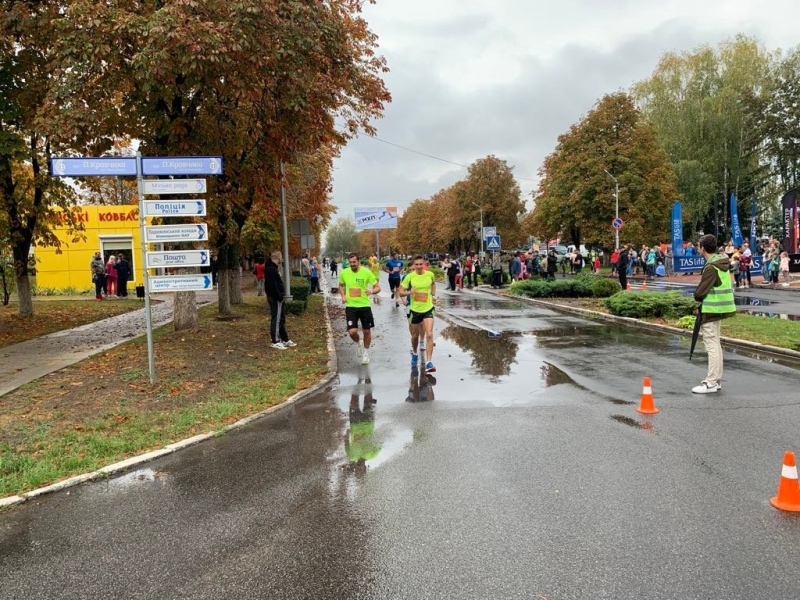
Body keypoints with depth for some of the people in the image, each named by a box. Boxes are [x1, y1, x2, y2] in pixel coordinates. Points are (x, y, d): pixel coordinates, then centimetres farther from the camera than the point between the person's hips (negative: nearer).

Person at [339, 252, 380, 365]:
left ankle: (366, 353, 33)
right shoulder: (344, 273, -3)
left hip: (365, 306, -1)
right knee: (352, 332, -11)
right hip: (351, 306, 1)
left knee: (367, 331, 9)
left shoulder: (366, 272, -9)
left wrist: (372, 291, -26)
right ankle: (359, 343, 25)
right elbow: (341, 285, 18)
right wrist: (343, 296, 0)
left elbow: (378, 287, -4)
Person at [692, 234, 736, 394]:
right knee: (716, 344, 16)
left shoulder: (711, 267, -20)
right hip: (720, 308, 10)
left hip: (711, 310, -10)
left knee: (712, 344, -6)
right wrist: (702, 297, 8)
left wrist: (697, 297, 3)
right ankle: (717, 379, 24)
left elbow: (700, 292, -19)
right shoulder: (722, 263, 10)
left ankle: (711, 382, -2)